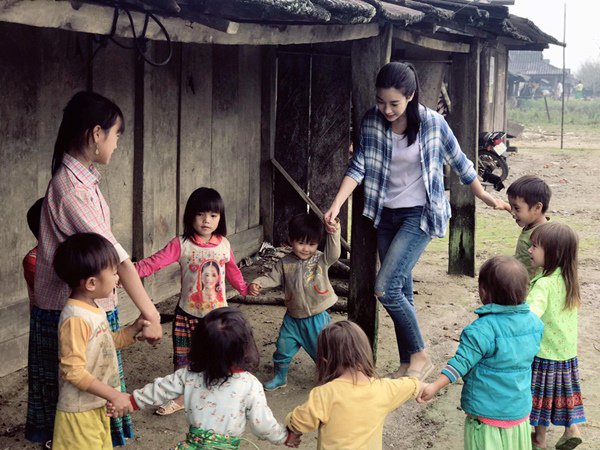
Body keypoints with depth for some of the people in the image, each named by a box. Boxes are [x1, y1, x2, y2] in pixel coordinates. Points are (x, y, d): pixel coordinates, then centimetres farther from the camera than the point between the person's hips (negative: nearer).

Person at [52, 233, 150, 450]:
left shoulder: (93, 310, 5)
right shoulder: (76, 318, -25)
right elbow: (73, 371, -27)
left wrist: (134, 329, 5)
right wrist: (114, 395, -25)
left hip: (97, 406, 9)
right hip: (79, 413, -9)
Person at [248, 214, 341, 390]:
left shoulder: (321, 260, -9)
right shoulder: (285, 263, -4)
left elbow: (333, 254, -26)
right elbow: (272, 278, -5)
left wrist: (334, 235, -42)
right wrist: (256, 284, -24)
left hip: (317, 317, -2)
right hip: (293, 317, 2)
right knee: (283, 348, 10)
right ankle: (280, 376, 32)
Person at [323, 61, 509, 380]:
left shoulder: (432, 123, -14)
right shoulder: (371, 121, -5)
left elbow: (459, 163, -2)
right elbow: (359, 166, -6)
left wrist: (487, 198, 9)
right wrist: (336, 205, -20)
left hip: (420, 214, -5)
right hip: (387, 214, 5)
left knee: (385, 288, -15)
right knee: (400, 291, 11)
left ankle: (420, 356, 3)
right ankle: (407, 364, 24)